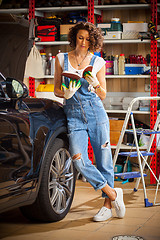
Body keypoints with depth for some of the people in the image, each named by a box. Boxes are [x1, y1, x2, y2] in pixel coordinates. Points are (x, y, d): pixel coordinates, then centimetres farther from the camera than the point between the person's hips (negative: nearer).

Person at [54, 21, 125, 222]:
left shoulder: (98, 62, 5)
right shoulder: (61, 59, 9)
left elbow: (103, 95, 8)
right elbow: (56, 89, 11)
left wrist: (95, 84, -13)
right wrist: (66, 94, -11)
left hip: (95, 111, 0)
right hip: (73, 113, 1)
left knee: (103, 159, 0)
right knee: (79, 160, -15)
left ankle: (108, 205, 12)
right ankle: (113, 194, -2)